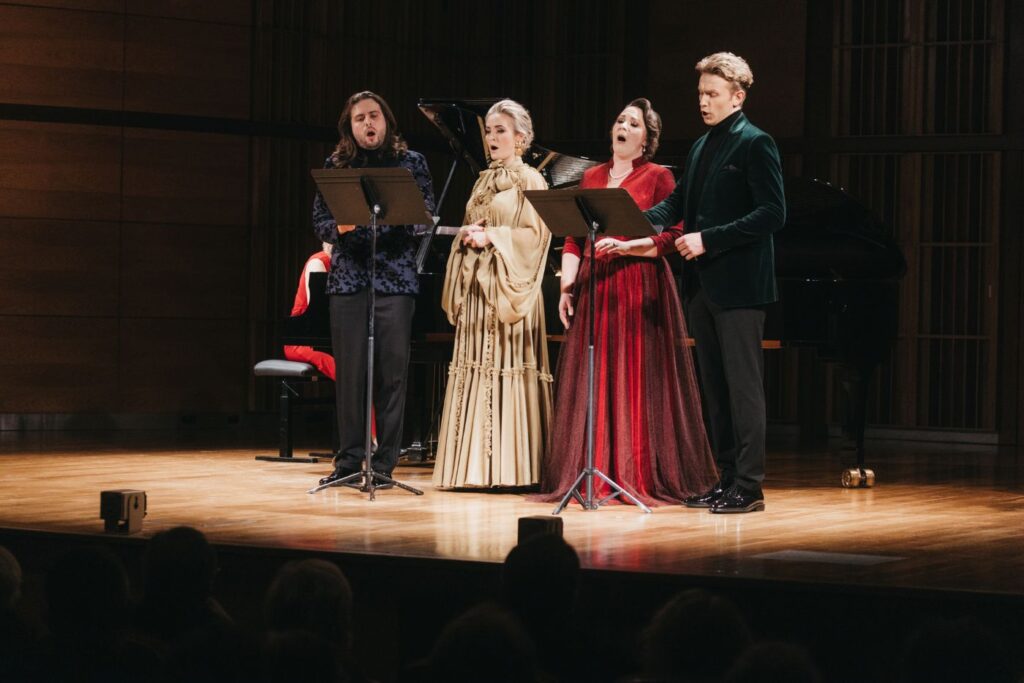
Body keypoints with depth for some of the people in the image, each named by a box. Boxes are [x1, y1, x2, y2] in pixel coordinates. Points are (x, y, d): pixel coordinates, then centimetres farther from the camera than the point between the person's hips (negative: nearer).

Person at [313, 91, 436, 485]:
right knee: (350, 370, 0)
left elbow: (427, 219, 5)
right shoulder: (336, 166, 11)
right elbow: (320, 223, 10)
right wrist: (339, 227, -12)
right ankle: (349, 459, 6)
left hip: (395, 278, -1)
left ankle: (385, 461, 4)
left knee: (392, 371, -2)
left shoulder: (411, 162, 9)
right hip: (348, 278, 1)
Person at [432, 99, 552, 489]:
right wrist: (468, 237, 2)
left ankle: (509, 468, -9)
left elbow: (535, 233, -10)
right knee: (474, 367, 3)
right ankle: (475, 467, 4)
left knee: (507, 366, -9)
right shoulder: (484, 181, 19)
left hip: (507, 287, -7)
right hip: (476, 285, 7)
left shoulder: (530, 181, -2)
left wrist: (491, 237, -15)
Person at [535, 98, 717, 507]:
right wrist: (567, 287, 5)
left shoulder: (658, 177, 2)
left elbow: (671, 237, -7)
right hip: (594, 287, 5)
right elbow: (573, 238, 14)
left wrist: (623, 246, -18)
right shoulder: (592, 178, 16)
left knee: (639, 381, -5)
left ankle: (644, 478, 0)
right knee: (592, 384, 3)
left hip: (641, 287, -5)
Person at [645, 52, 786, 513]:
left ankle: (749, 487, -4)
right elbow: (677, 204, 20)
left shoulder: (755, 145, -8)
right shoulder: (700, 148, 17)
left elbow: (772, 213, -16)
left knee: (743, 385, -6)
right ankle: (727, 478, 17)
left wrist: (708, 239, -20)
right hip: (703, 284, 8)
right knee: (714, 386, 11)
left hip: (738, 285, -8)